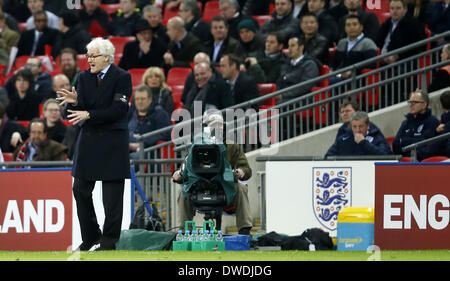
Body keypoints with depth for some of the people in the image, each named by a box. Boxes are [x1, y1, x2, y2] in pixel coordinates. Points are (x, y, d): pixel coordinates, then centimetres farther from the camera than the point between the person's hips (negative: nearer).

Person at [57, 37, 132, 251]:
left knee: (112, 196, -1)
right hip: (88, 140, 6)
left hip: (112, 143, -6)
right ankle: (90, 235, 21)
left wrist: (89, 115, -20)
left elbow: (118, 110, -15)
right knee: (81, 190, 7)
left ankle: (109, 241, 5)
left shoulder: (122, 77, -7)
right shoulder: (85, 77, 9)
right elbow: (81, 109, 4)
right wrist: (74, 102, -18)